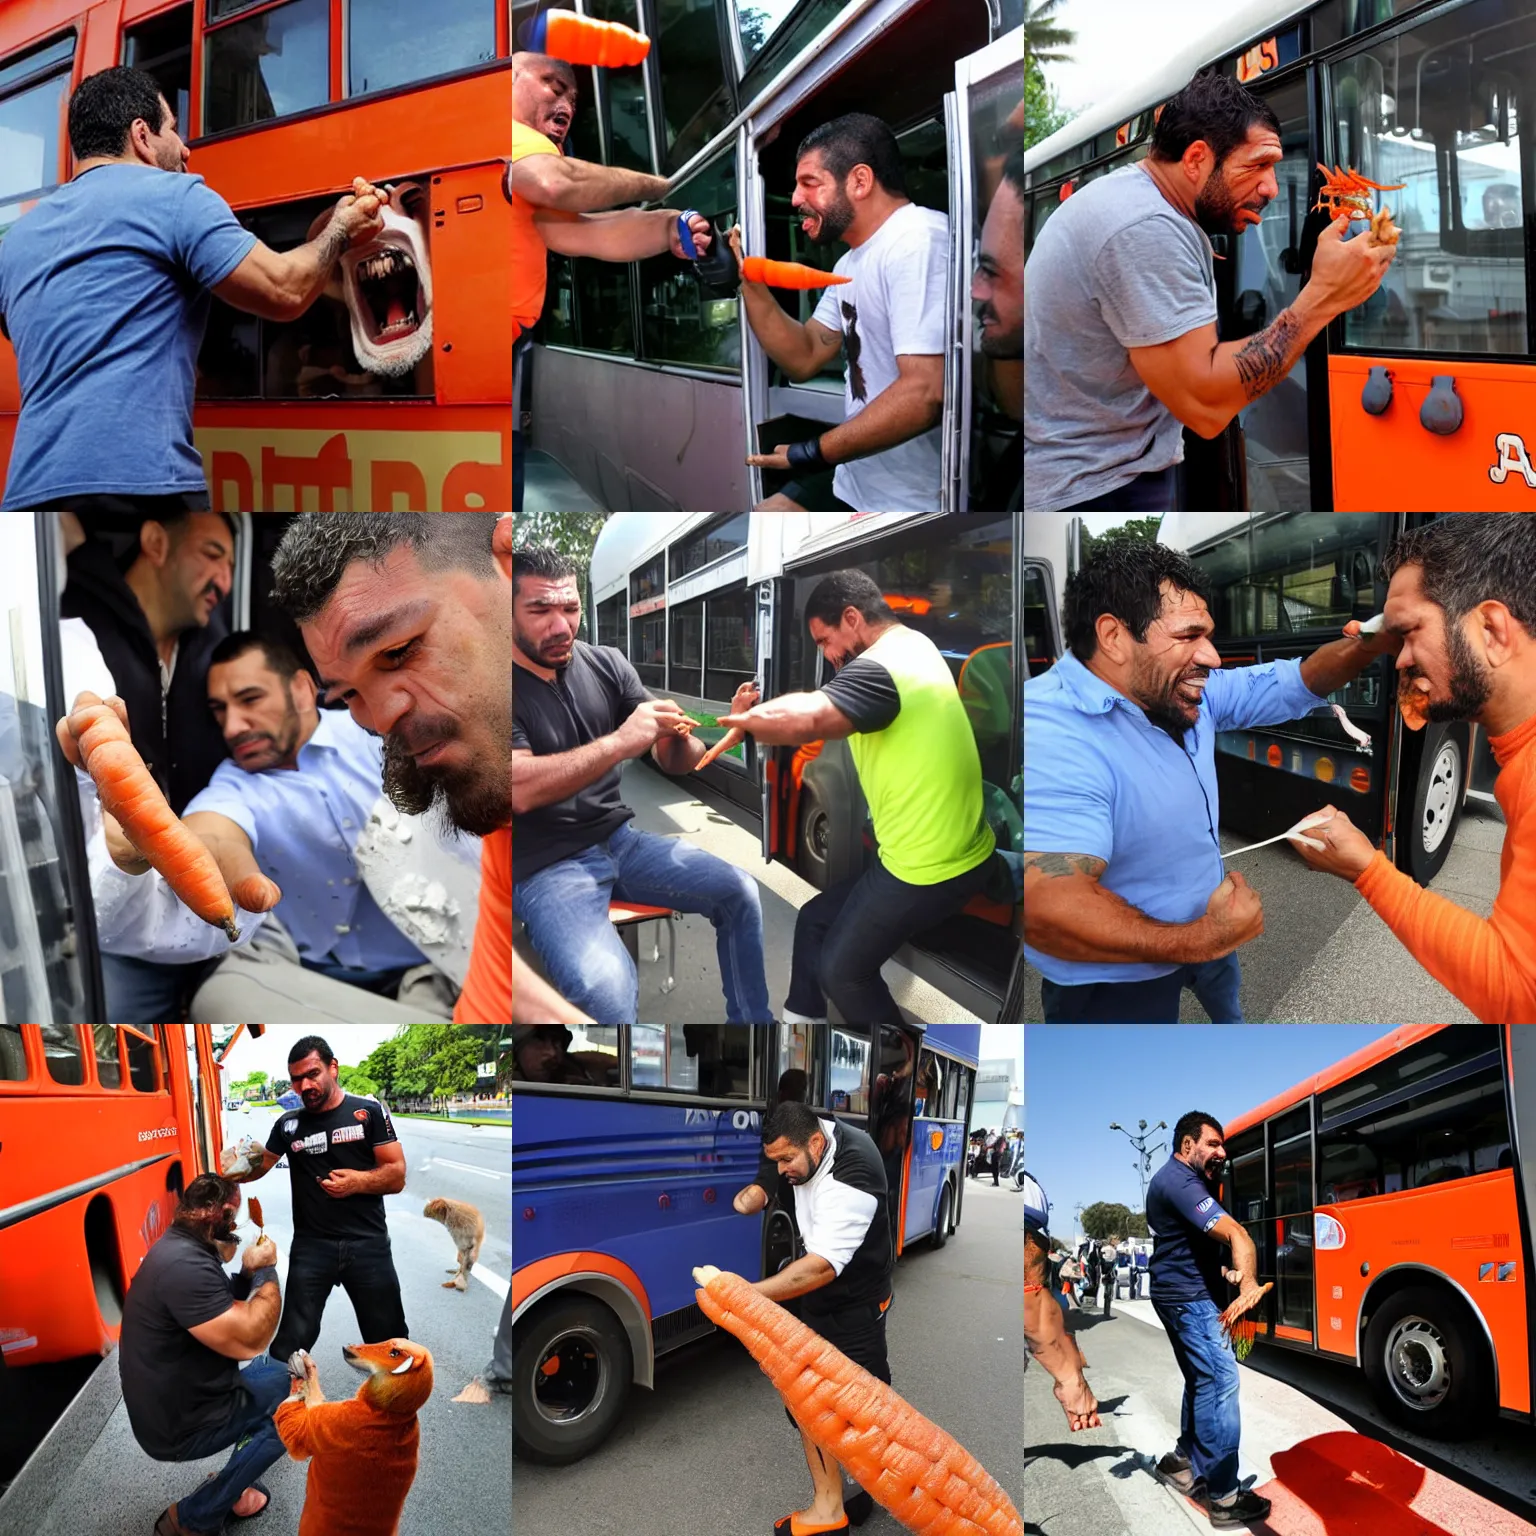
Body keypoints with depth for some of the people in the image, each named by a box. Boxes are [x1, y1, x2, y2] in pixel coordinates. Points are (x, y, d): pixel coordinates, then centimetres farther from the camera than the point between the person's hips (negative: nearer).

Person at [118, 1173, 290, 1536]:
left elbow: (222, 1312, 14)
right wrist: (266, 1271, -18)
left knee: (277, 1373, 17)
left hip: (177, 1399, 10)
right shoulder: (185, 1266, -30)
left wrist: (248, 1274, -1)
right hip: (180, 1425, -10)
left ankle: (230, 1485, 16)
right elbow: (248, 1340, -31)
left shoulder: (179, 1248, 4)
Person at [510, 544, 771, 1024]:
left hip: (620, 839, 6)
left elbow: (671, 760, 2)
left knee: (740, 891, -5)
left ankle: (753, 1020, 14)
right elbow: (520, 789, -25)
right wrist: (620, 742, -31)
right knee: (607, 986, -31)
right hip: (544, 866, -6)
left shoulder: (607, 664, 3)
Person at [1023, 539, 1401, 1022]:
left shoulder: (1183, 691, -5)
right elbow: (1048, 909, -45)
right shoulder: (1051, 738, -36)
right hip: (1116, 989, -10)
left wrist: (1373, 643, -16)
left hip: (1204, 935, 10)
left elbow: (1290, 683, 6)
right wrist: (1205, 940, -34)